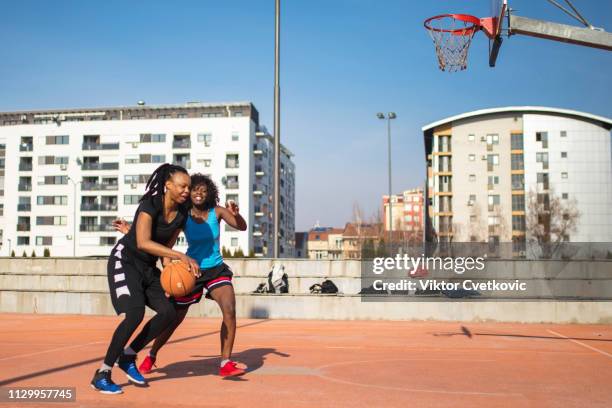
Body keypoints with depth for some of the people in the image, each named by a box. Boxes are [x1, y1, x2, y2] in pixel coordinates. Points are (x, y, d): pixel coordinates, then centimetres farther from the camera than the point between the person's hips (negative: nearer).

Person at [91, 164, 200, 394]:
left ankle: (128, 356, 14)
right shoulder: (150, 205, -22)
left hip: (148, 267, 8)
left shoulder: (181, 214, -1)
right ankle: (102, 374, -9)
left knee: (169, 313, -3)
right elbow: (143, 242, -34)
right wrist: (181, 256, -37)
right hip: (125, 261, -7)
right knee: (135, 313, -22)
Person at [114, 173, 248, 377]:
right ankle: (151, 356, 33)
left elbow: (242, 227, -18)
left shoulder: (217, 212, -8)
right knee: (174, 317, 8)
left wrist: (236, 214, -39)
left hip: (216, 270, 0)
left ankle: (226, 363, -10)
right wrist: (130, 231, -10)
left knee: (230, 311, -20)